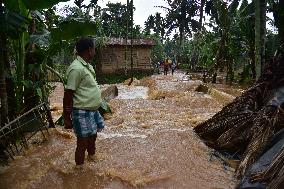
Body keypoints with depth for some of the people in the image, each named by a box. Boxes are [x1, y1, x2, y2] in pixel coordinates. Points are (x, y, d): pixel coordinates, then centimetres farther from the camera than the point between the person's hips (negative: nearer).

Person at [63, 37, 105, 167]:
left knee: (93, 136, 24)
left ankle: (92, 157, 47)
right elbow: (68, 94, -20)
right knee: (83, 142, 4)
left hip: (93, 110, 9)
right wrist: (66, 118, -16)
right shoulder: (76, 68, -21)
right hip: (82, 112, -9)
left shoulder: (87, 66, 9)